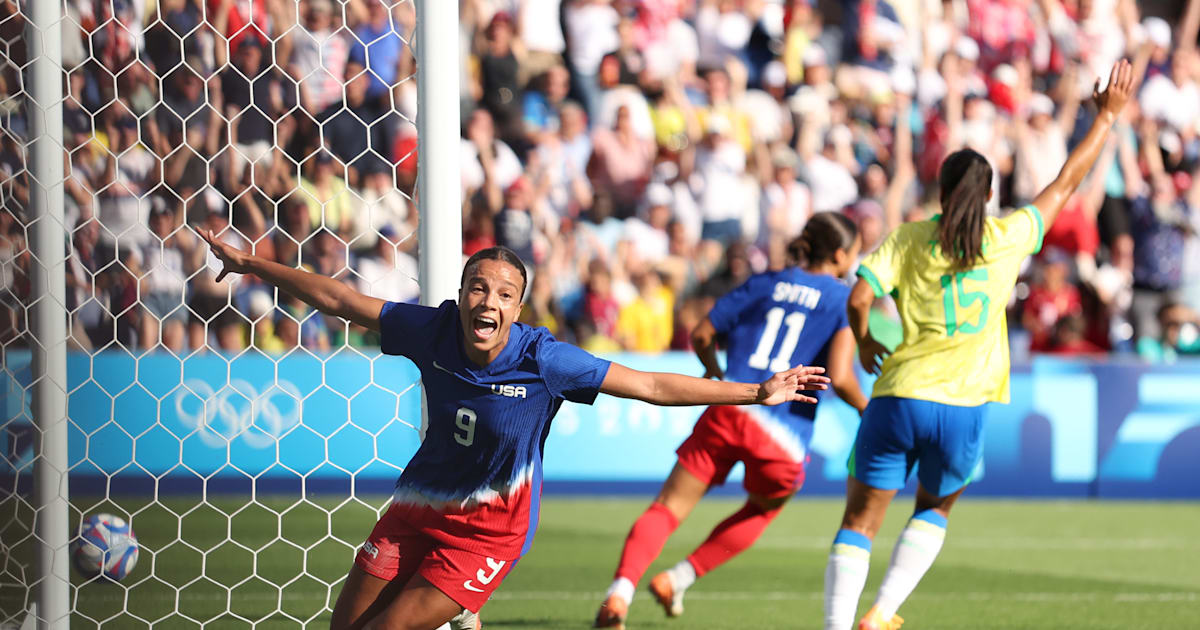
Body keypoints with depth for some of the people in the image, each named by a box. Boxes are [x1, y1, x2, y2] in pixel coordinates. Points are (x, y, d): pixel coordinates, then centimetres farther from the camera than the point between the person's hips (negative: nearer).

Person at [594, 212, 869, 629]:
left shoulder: (765, 283, 16)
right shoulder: (843, 299, 4)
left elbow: (701, 336, 16)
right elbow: (839, 378, -9)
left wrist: (716, 374, 37)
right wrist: (869, 412, 10)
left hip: (727, 411, 2)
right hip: (783, 437, -2)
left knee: (668, 508, 0)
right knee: (763, 510, 27)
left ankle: (620, 591, -23)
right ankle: (678, 579, 16)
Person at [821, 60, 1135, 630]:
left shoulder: (910, 240, 2)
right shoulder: (1007, 239, 3)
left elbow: (859, 297, -10)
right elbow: (1066, 183, 14)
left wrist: (864, 344, 11)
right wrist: (1107, 116, 24)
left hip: (897, 398, -1)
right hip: (962, 407, 1)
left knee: (859, 524, 3)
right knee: (934, 511, 24)